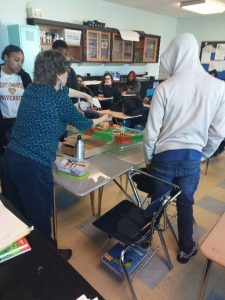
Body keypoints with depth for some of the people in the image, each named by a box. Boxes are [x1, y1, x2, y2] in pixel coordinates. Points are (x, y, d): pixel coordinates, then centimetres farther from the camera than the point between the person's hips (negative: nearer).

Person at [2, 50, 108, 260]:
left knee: (18, 212, 22)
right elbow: (82, 124, 2)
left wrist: (85, 95, 36)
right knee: (39, 215, 12)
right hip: (34, 165, -8)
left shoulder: (32, 89, 10)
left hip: (11, 157, 8)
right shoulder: (58, 99, -12)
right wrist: (101, 119, 20)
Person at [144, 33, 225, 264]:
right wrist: (203, 154, 14)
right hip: (193, 156, 2)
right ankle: (186, 249, 39)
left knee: (156, 202, 17)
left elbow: (151, 130, -11)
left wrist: (147, 158, 4)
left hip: (165, 155, -2)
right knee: (185, 204, 20)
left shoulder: (165, 88, -14)